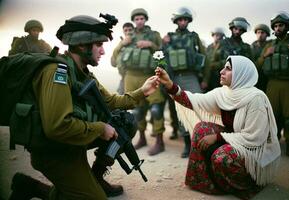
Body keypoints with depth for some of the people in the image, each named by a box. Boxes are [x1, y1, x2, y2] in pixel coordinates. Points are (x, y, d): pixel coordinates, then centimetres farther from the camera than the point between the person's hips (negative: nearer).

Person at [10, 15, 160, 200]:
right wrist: (99, 129, -24)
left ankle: (95, 177, 19)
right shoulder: (58, 71, -26)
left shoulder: (83, 72, 3)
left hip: (76, 141, 9)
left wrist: (141, 92, 0)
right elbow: (57, 126, -37)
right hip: (55, 151, -9)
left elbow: (110, 101, 11)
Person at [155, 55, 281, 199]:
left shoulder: (256, 98, -25)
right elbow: (195, 102, -12)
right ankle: (205, 180, 4)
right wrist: (170, 85, -22)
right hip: (234, 141, 7)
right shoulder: (223, 93, -5)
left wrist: (217, 137, -23)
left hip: (258, 151, -7)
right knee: (201, 128, -8)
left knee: (221, 157, -32)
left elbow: (252, 138, -25)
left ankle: (246, 185, 1)